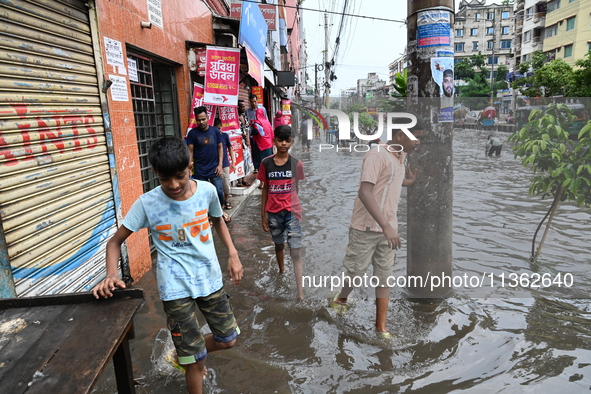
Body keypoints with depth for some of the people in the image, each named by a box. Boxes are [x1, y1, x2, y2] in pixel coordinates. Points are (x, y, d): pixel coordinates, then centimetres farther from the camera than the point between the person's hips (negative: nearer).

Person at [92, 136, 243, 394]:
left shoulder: (207, 190, -8)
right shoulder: (146, 203, -14)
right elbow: (116, 241, -4)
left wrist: (233, 254, 1)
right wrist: (111, 274, -22)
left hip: (210, 279, 3)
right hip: (176, 288, -3)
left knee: (227, 340, 18)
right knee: (196, 362, 6)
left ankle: (188, 353, 47)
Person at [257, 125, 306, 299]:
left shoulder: (297, 164, -5)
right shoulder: (266, 163, -2)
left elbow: (296, 189, 6)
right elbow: (265, 189, 3)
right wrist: (263, 215, 4)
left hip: (292, 212, -2)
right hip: (273, 213, 2)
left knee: (296, 252, -5)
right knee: (279, 244, 23)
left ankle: (301, 294, -4)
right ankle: (281, 271, 49)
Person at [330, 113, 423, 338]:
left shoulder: (400, 157, 11)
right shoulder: (377, 155, -17)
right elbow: (365, 193, -28)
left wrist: (407, 182, 22)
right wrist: (385, 226, -34)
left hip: (388, 229, 7)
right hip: (367, 228, -7)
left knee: (384, 277, 9)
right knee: (356, 272, 8)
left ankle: (381, 327, 20)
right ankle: (341, 300, 39)